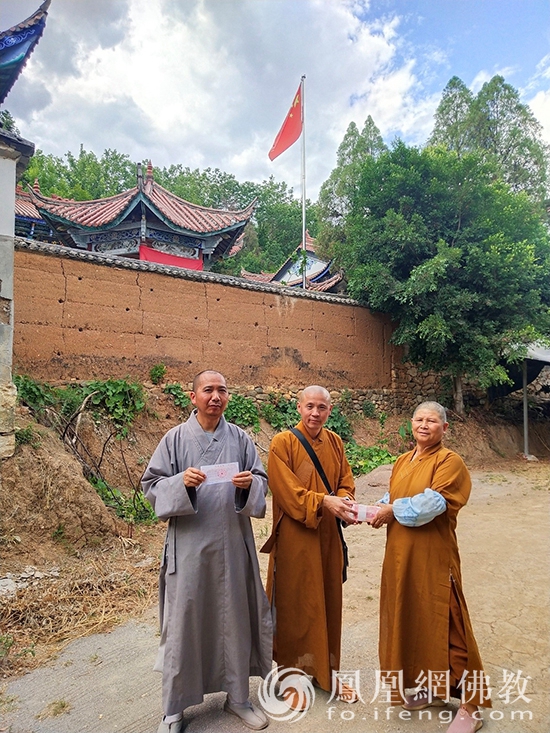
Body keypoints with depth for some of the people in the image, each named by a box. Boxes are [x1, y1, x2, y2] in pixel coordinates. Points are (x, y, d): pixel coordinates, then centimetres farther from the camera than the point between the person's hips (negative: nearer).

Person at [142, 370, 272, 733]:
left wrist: (249, 484, -15)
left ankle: (238, 696, 34)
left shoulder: (240, 438, 3)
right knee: (184, 619, 6)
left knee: (235, 617, 12)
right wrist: (181, 482, -20)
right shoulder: (176, 438, -2)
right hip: (188, 544, -2)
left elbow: (262, 481, 7)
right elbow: (151, 483, -2)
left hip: (232, 543, 2)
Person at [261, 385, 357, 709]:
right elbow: (287, 491, -17)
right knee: (295, 604, 7)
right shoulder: (283, 443, -12)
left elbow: (346, 482, 6)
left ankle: (328, 670, 34)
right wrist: (324, 502, -27)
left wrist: (343, 502, -15)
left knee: (328, 601, 15)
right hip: (295, 537, -5)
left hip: (328, 536, 5)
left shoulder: (335, 442, 5)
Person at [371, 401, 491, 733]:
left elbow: (431, 504, -23)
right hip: (401, 553, 7)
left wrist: (393, 510, -14)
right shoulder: (403, 461, 10)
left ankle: (470, 704, 19)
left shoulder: (450, 462, -12)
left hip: (433, 555, -7)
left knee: (441, 620, 1)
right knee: (411, 616, 16)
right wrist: (378, 511, -7)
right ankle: (431, 685, 36)